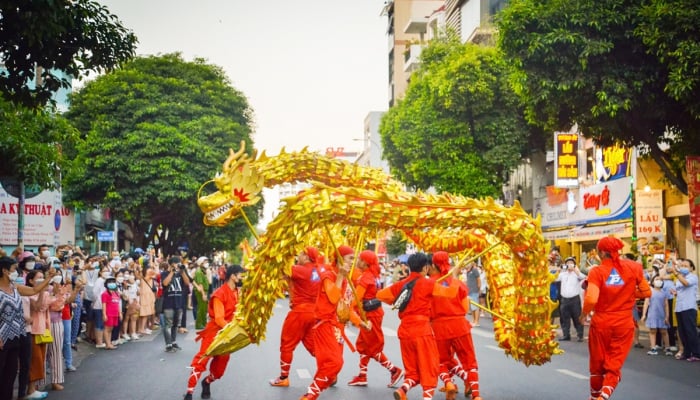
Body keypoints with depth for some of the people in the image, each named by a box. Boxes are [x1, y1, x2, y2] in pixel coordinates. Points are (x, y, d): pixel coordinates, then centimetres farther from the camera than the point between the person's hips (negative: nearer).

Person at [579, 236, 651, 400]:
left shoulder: (597, 271, -12)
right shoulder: (633, 267, -5)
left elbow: (591, 299, -21)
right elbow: (646, 292, 4)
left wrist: (584, 314, -3)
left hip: (601, 323, -1)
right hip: (624, 324, 1)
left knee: (597, 365, 18)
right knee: (614, 366, 7)